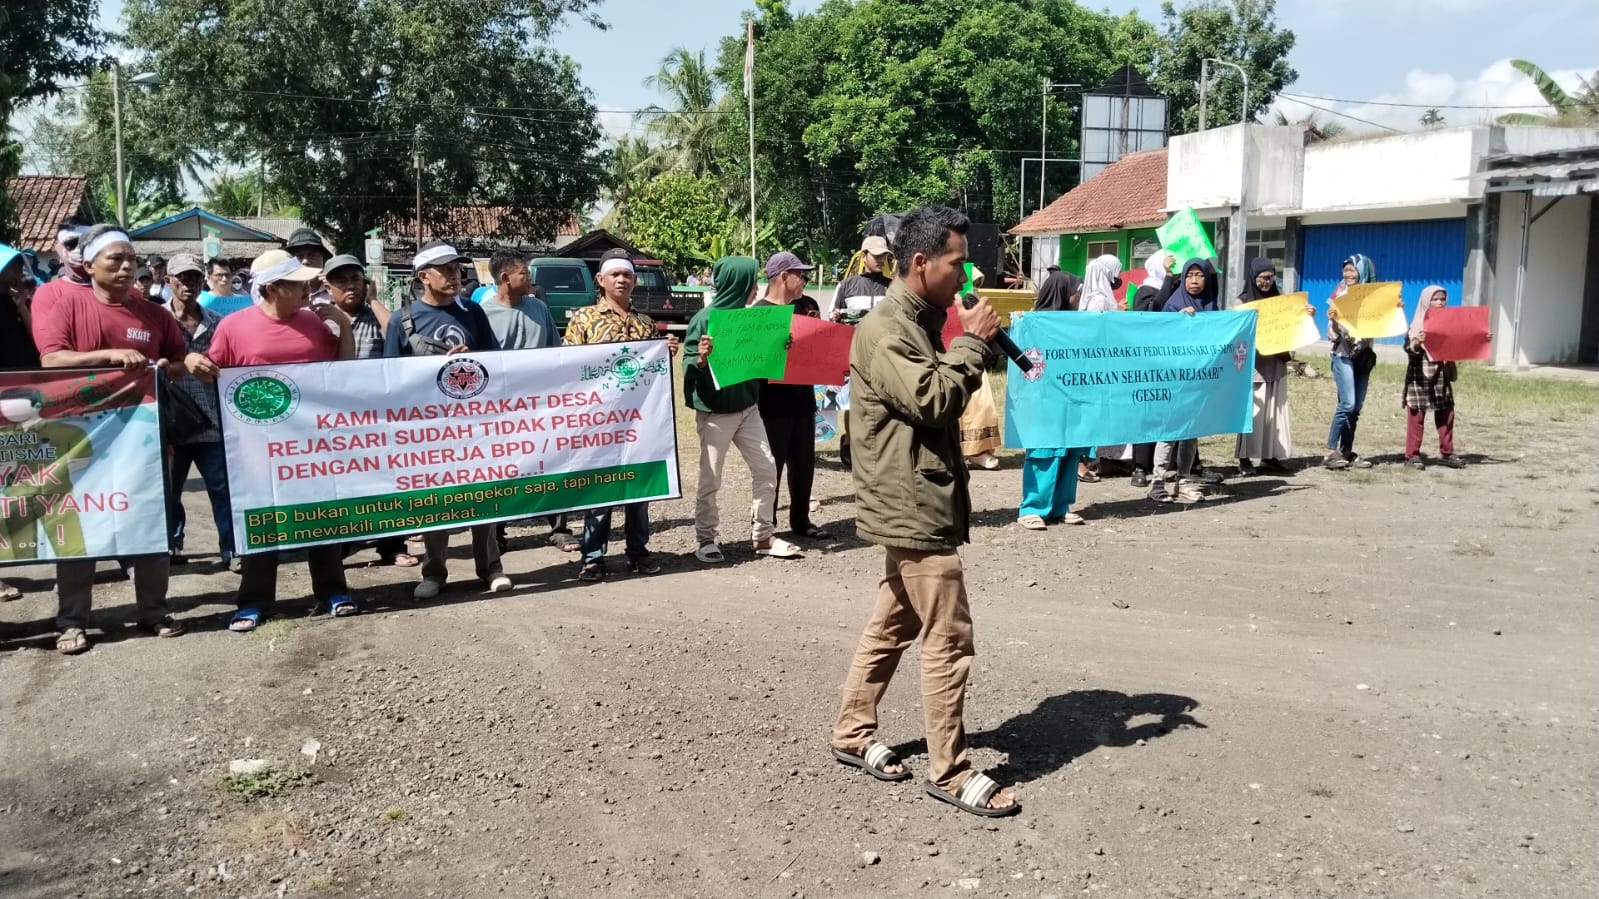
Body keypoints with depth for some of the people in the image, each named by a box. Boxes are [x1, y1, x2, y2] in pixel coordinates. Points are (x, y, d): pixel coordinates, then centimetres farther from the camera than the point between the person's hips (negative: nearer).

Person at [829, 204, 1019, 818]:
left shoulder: (916, 323, 15)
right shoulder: (884, 331, -17)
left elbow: (938, 398, 18)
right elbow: (934, 400, -24)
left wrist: (976, 344, 5)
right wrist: (973, 341, -14)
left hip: (915, 505, 10)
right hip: (913, 509, -10)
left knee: (893, 624, 18)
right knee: (949, 642, -5)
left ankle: (853, 734, 30)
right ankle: (950, 773, 6)